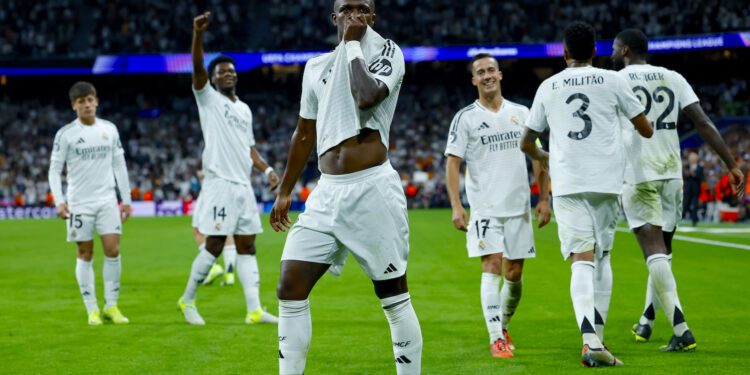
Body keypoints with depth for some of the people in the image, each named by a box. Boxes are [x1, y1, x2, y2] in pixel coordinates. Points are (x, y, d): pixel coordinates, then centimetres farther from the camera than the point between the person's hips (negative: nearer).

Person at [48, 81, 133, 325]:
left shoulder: (110, 129, 8)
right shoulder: (65, 134, -2)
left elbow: (119, 165, 14)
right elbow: (54, 169, -2)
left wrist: (126, 199, 11)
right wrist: (59, 201, -13)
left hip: (107, 200, 2)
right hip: (79, 202, -2)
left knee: (113, 251, -7)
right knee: (85, 254, 1)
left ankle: (111, 306, 4)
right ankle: (92, 310, 8)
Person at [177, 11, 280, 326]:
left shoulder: (244, 109, 20)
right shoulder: (208, 98, 2)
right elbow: (197, 68, -15)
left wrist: (267, 170, 8)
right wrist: (198, 34, -29)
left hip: (243, 185, 6)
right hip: (219, 184, -6)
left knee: (247, 247, 2)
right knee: (214, 247, -6)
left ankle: (254, 310, 0)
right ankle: (187, 300, 11)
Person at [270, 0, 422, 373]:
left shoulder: (386, 52, -1)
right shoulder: (316, 67, 16)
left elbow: (366, 96, -22)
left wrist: (353, 44, -9)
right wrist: (284, 192, 26)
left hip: (372, 189, -5)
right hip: (326, 193, 5)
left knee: (394, 297, 1)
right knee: (290, 290, -3)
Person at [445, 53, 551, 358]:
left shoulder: (521, 113, 9)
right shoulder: (465, 118, -1)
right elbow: (452, 162, -3)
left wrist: (544, 198, 7)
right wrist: (456, 206, -13)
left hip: (519, 207, 3)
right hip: (484, 207, -3)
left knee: (514, 273, 8)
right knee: (492, 266, -13)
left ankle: (504, 326, 30)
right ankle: (496, 340, -13)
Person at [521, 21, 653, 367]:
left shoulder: (548, 87, 10)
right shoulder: (611, 80, 5)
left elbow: (526, 144, 17)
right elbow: (646, 130, 10)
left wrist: (542, 157, 39)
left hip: (566, 183, 0)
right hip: (607, 181, 0)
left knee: (582, 260, -9)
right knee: (602, 257, 15)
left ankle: (589, 340, -27)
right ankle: (597, 336, 17)